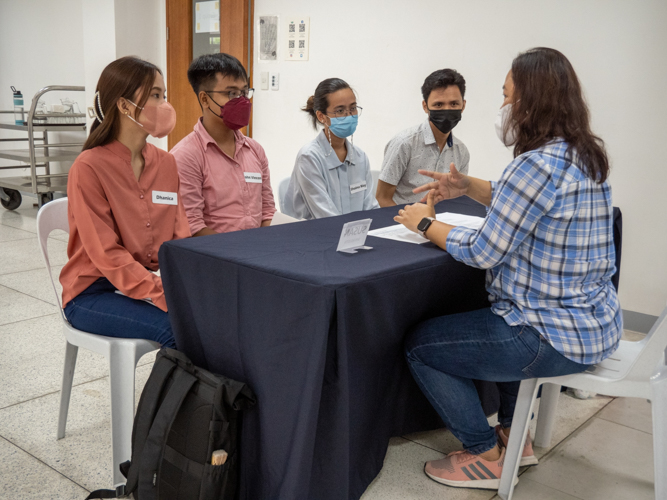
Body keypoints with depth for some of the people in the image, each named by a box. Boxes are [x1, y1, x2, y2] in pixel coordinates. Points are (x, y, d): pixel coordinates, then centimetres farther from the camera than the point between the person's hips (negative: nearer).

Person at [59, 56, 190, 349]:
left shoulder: (166, 164, 7)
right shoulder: (89, 167, -11)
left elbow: (180, 237, 5)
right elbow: (107, 254, -16)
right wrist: (165, 296, -26)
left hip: (156, 281, 5)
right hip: (94, 292, -5)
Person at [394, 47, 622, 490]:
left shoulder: (540, 164, -26)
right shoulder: (585, 156, 5)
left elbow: (483, 252, -20)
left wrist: (426, 223, -4)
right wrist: (468, 186, 6)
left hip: (560, 338, -10)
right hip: (597, 322, 10)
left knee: (421, 346, 3)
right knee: (491, 316, 37)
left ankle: (486, 456, 17)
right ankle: (513, 434, 38)